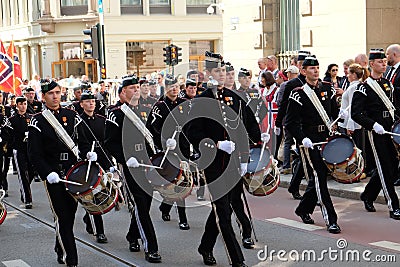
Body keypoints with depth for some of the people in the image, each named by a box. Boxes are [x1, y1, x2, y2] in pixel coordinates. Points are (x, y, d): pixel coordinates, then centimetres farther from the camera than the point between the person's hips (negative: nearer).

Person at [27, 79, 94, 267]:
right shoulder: (38, 121, -3)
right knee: (62, 217, -4)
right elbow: (34, 154, -7)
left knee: (70, 214, 13)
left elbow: (82, 142, 13)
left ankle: (60, 249, 35)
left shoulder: (72, 116, 9)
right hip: (53, 176, -4)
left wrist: (88, 154, -9)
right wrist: (48, 173, -19)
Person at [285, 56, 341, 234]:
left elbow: (335, 112, 17)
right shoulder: (298, 94, -5)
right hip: (311, 141, -5)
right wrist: (302, 139, -19)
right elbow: (291, 122, -7)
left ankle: (303, 209, 32)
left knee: (319, 177, 13)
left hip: (327, 139, 6)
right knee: (319, 178, -8)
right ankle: (330, 220, -7)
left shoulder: (328, 88, 11)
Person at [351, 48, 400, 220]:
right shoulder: (364, 88, -7)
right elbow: (356, 114, -13)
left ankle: (368, 196, 30)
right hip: (376, 133, -7)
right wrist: (373, 125, -23)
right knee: (386, 170, -5)